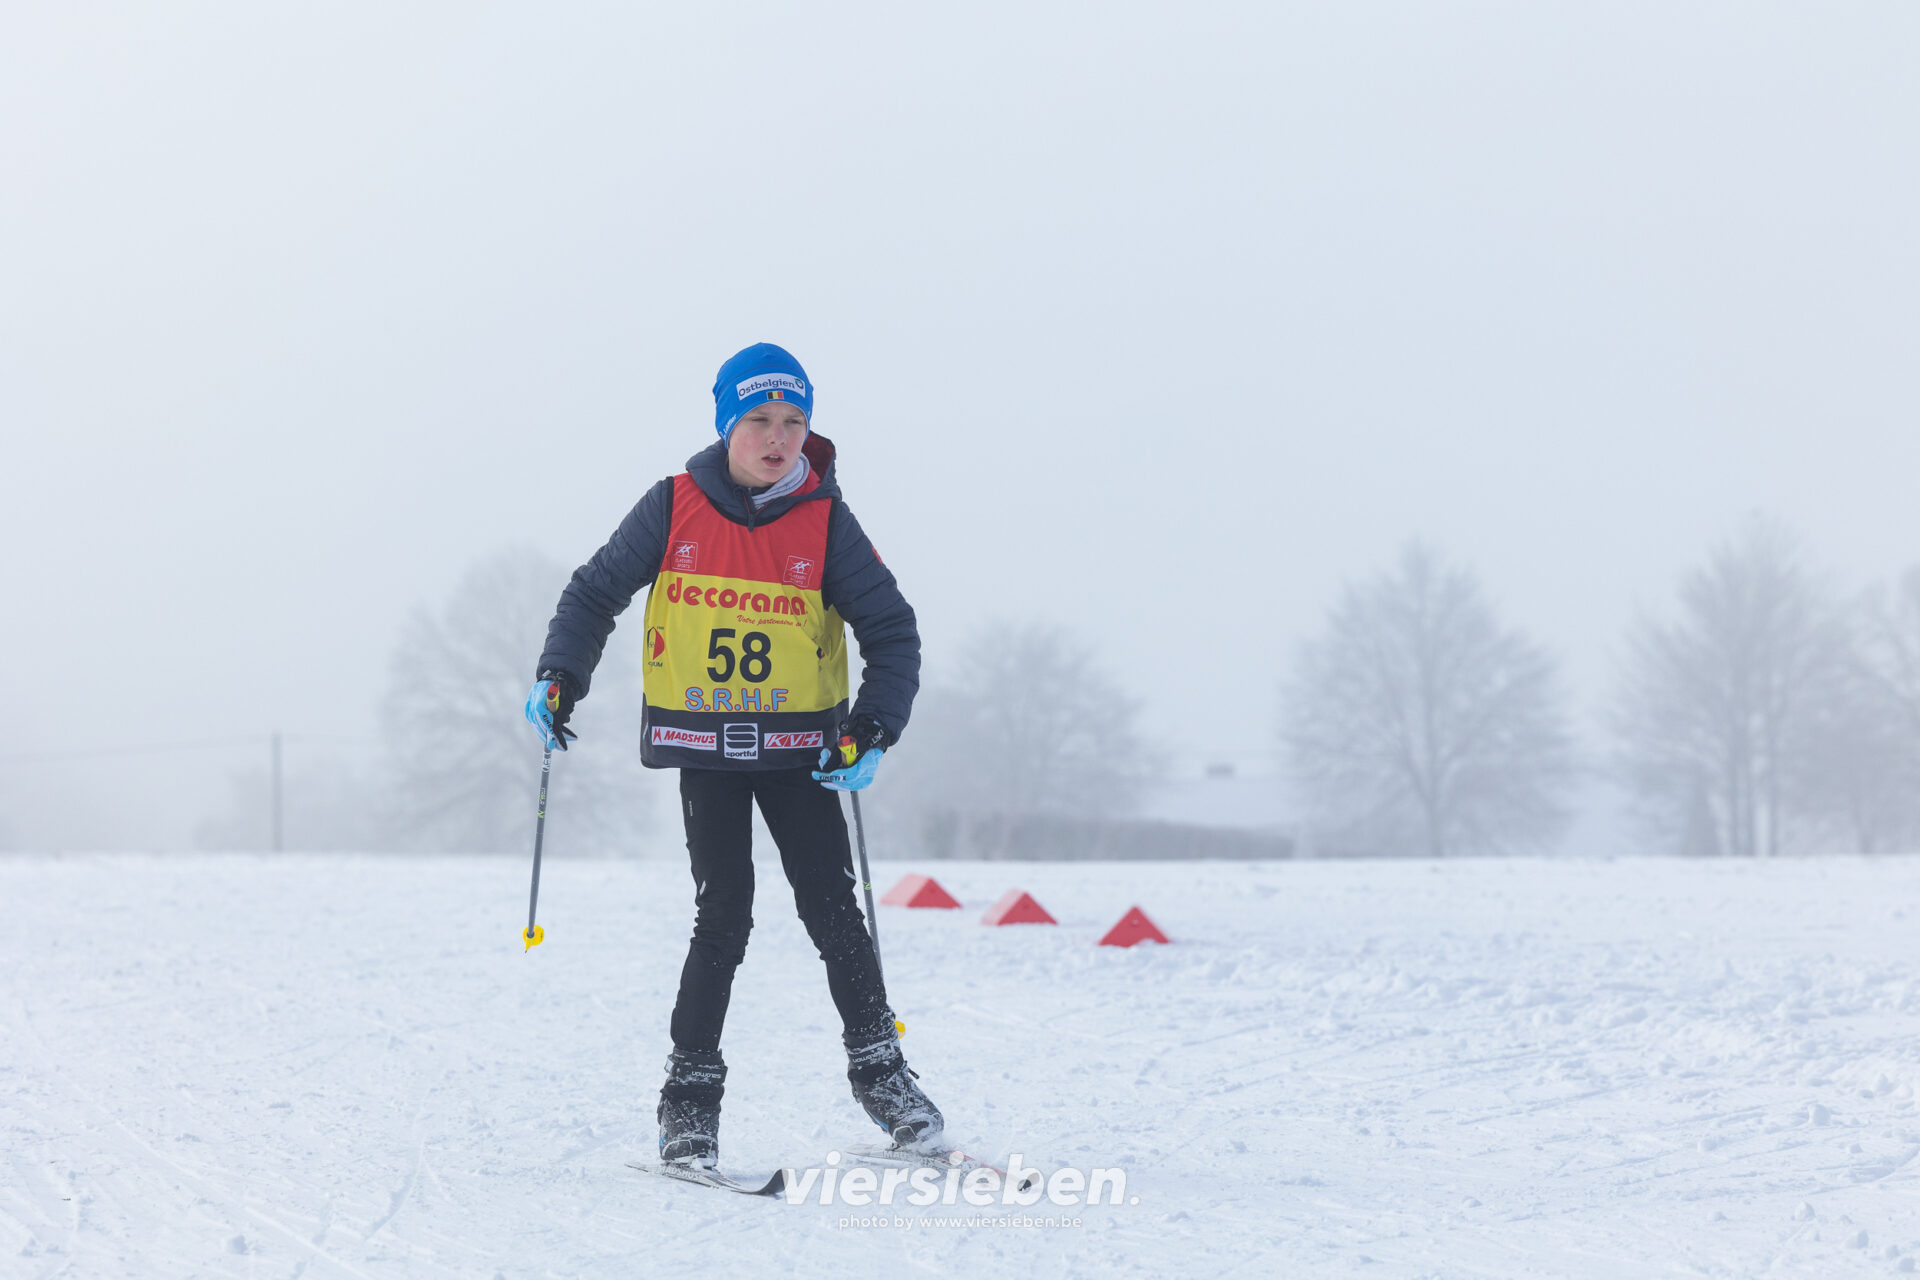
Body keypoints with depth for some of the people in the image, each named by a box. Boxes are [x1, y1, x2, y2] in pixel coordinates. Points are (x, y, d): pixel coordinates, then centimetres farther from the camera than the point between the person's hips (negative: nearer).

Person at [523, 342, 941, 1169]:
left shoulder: (824, 521, -4)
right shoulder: (675, 507, -4)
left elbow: (892, 630, -2)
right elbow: (597, 592, 7)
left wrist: (873, 729, -14)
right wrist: (558, 679, -5)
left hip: (798, 746, 1)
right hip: (701, 743, -1)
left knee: (832, 909, -3)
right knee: (723, 917, -8)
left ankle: (878, 1068, 14)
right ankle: (690, 1094, 3)